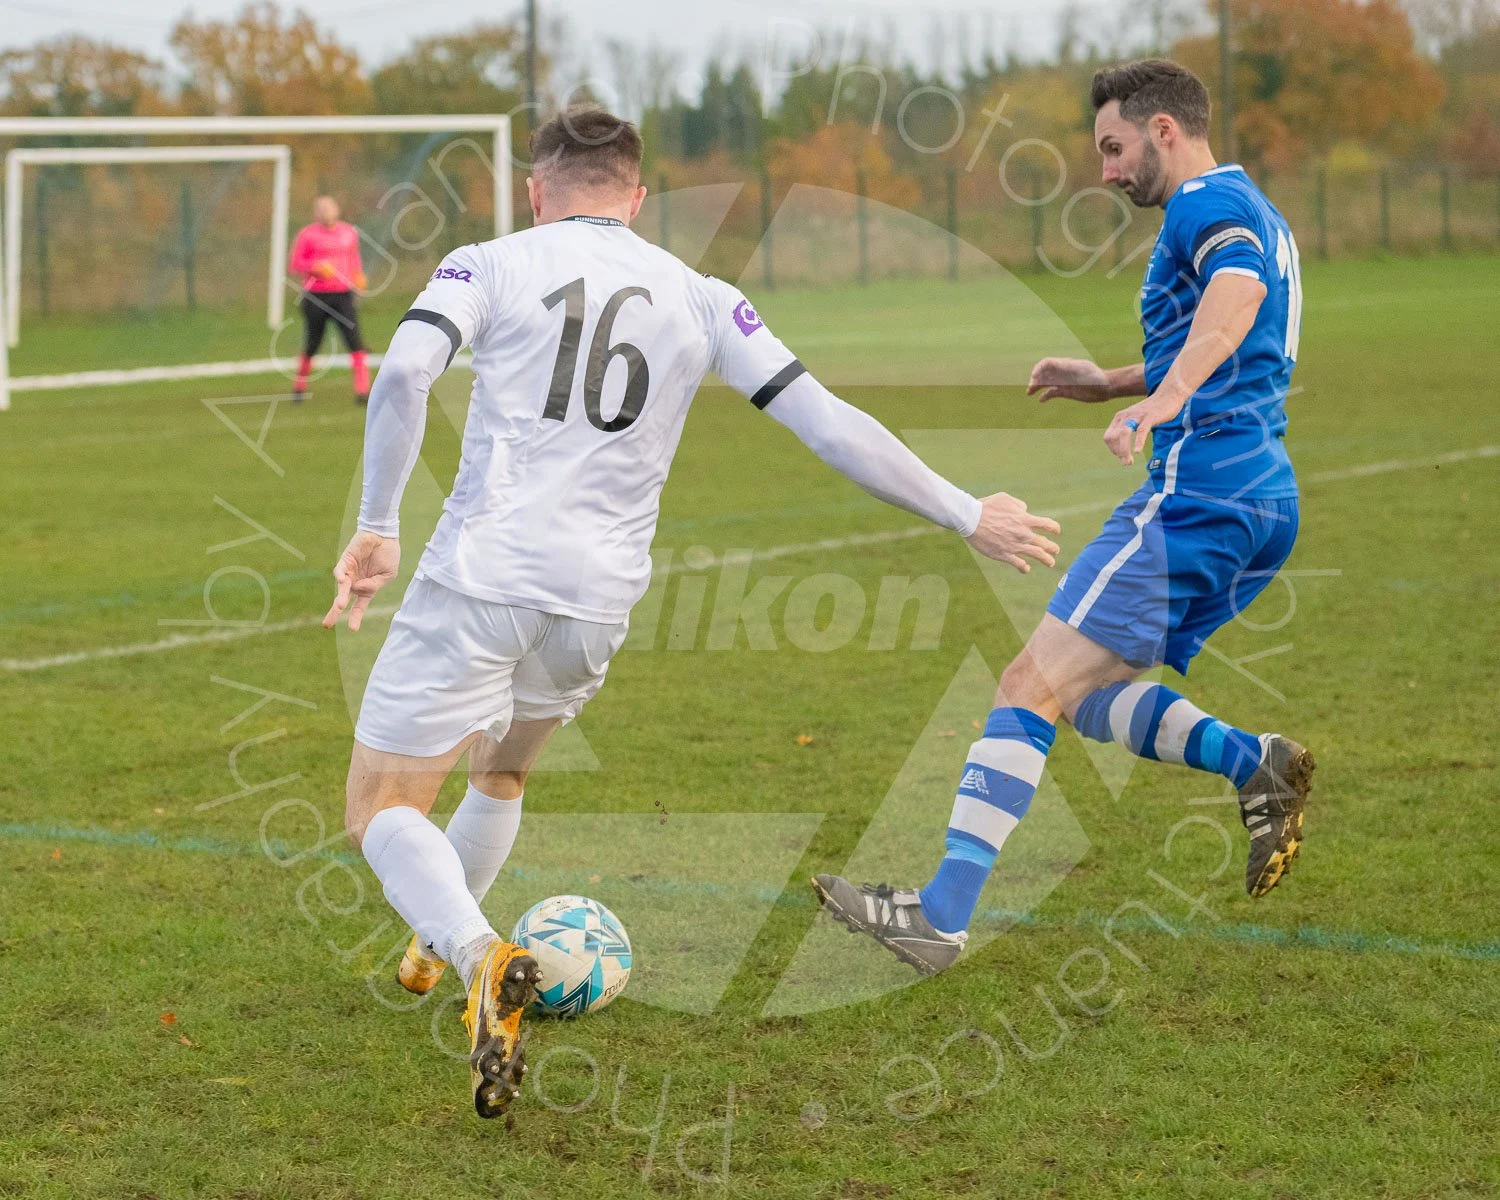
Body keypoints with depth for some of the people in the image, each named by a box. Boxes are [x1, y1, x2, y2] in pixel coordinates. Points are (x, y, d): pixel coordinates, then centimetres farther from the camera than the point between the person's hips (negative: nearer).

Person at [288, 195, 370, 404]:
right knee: (312, 344, 6)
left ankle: (363, 390, -14)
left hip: (343, 295, 2)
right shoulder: (307, 234, -2)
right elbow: (294, 264, -2)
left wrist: (358, 277, 6)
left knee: (355, 340, -13)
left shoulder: (349, 232, 9)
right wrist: (316, 267, -20)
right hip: (316, 296, -2)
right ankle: (299, 386, 29)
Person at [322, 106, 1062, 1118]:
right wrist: (964, 514, 14)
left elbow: (406, 370, -16)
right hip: (598, 602, 4)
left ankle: (479, 958, -22)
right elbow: (827, 423, 7)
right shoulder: (699, 299, 10)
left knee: (383, 808, 4)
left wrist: (378, 527, -12)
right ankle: (435, 952, 45)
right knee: (501, 772, 33)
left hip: (480, 578, -4)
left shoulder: (491, 265, 3)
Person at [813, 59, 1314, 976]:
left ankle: (942, 914, -16)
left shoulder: (1209, 205, -7)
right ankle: (1255, 764, -4)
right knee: (1084, 696, 14)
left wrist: (1162, 401, -46)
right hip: (1267, 504, 10)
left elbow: (1234, 300, -31)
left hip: (1198, 491, -10)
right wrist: (1110, 383, 43)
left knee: (1033, 685, -12)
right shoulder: (1257, 218, 24)